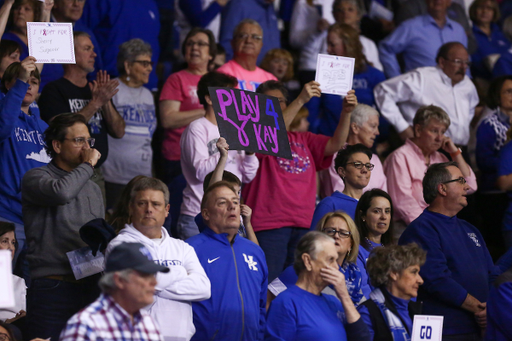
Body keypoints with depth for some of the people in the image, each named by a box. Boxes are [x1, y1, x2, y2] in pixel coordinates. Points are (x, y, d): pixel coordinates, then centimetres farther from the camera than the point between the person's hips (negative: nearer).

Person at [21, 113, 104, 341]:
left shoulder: (93, 189, 21)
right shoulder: (35, 178, -1)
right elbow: (61, 192, -24)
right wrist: (88, 165, -9)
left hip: (92, 286, 6)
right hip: (53, 287, -6)